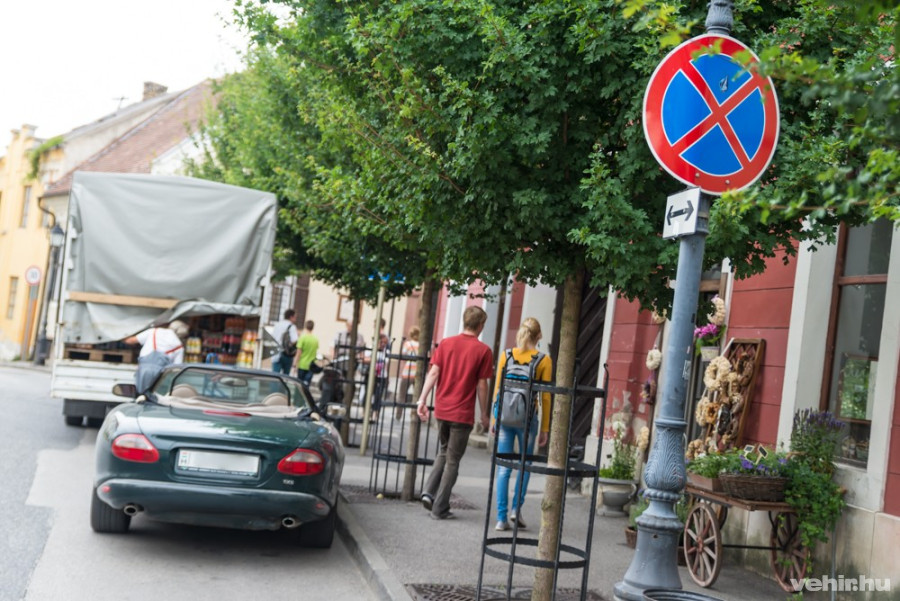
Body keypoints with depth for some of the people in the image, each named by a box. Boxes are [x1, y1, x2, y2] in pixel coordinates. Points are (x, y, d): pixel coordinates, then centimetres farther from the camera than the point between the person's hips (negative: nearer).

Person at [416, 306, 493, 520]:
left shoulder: (446, 344, 3)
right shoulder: (483, 350, -7)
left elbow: (433, 373, -2)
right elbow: (482, 385, -5)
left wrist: (422, 400, -2)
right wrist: (484, 414, 3)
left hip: (442, 410, 4)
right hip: (463, 414, -4)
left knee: (443, 452, 23)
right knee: (452, 460, 6)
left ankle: (429, 491, 6)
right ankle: (440, 508, 7)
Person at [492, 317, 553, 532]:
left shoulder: (506, 355, 2)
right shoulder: (544, 360, -3)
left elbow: (497, 389, 3)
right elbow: (545, 396, -2)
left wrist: (494, 419, 11)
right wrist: (545, 429, 4)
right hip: (528, 417, -1)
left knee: (503, 468, 6)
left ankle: (501, 518, 4)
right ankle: (516, 508, 6)